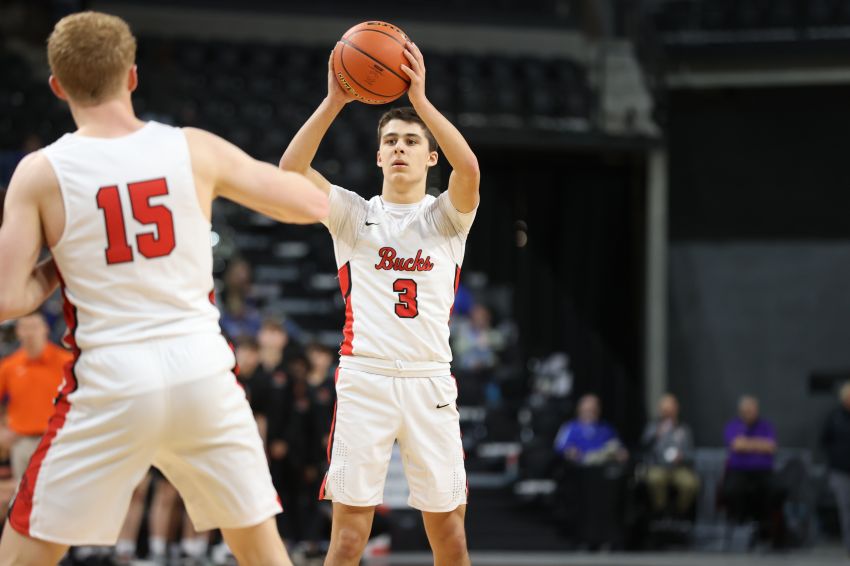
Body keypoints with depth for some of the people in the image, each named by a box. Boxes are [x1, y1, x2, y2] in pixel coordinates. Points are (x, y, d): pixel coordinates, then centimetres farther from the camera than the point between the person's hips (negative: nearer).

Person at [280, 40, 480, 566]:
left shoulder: (446, 217, 8)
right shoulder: (354, 215, 9)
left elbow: (468, 168, -15)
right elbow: (290, 170, -7)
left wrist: (420, 98, -22)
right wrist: (333, 102, -17)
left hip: (430, 383, 1)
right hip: (363, 379, -1)